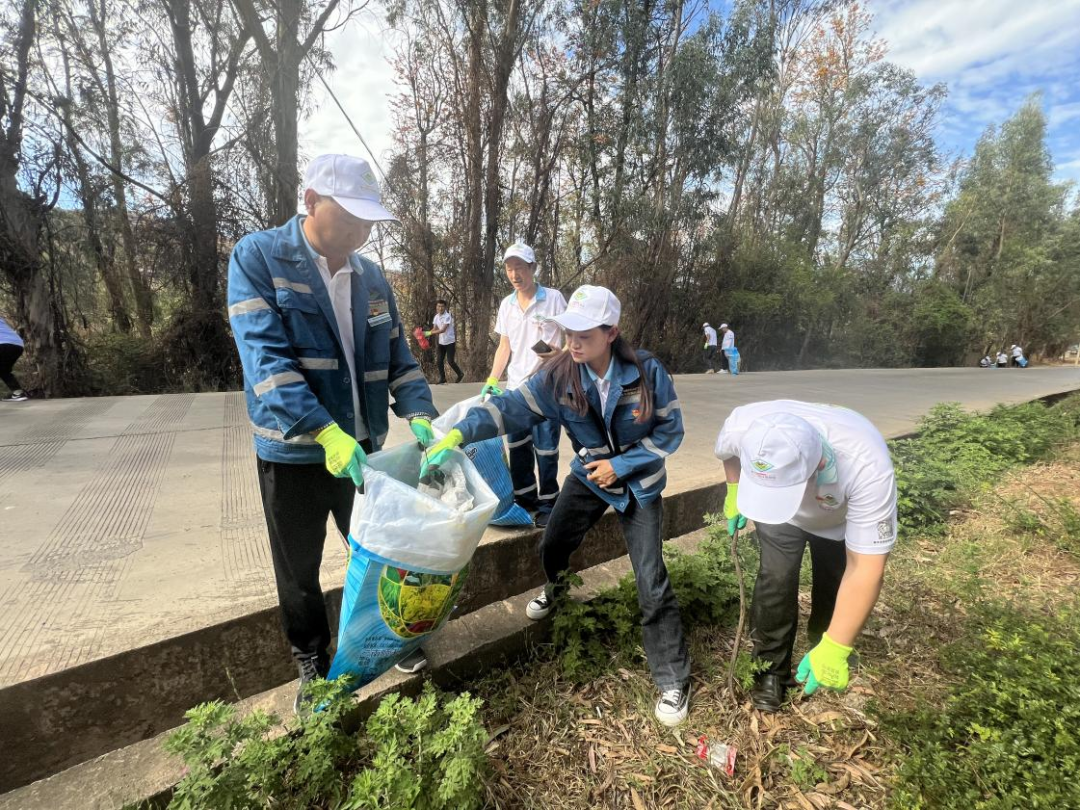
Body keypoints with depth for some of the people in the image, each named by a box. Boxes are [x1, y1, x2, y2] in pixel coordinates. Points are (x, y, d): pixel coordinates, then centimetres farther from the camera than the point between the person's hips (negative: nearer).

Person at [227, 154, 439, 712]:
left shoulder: (371, 276, 5)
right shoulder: (257, 258, -10)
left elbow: (397, 357, 6)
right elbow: (266, 357, -21)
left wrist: (420, 416, -11)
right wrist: (326, 432, -31)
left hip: (362, 449, 4)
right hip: (293, 454, -3)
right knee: (298, 571, 15)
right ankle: (311, 663, 40)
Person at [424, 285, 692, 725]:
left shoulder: (646, 371, -24)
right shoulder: (558, 373, -19)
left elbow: (669, 429, -13)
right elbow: (512, 406, -28)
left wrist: (622, 465, -19)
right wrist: (460, 432, -43)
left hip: (639, 482, -3)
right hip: (588, 475, 3)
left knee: (651, 584, -6)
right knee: (551, 546, 9)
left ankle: (674, 680, 14)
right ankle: (556, 587, 50)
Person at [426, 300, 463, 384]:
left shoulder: (448, 316, -19)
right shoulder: (436, 317, 3)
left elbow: (443, 330, -26)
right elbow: (434, 329, 5)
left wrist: (429, 333, -31)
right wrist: (426, 334, -15)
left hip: (450, 342, -6)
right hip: (441, 342, 6)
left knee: (450, 361, -6)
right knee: (440, 360, 0)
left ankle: (460, 374, 17)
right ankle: (442, 379, 11)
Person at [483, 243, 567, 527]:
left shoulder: (553, 298, -5)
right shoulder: (506, 304, 10)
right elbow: (504, 346, 15)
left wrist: (558, 353, -24)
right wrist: (492, 380, 6)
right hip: (515, 387, 5)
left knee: (545, 449, 0)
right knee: (517, 448, 11)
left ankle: (547, 502, 15)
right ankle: (524, 497, 28)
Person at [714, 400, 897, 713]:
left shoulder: (867, 466, -45)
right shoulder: (743, 425, -38)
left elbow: (865, 568, -37)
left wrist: (834, 650, -35)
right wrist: (734, 493, 2)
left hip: (842, 519, -1)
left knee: (833, 590, 2)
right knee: (776, 582, -11)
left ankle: (820, 665, 32)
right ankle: (771, 669, 12)